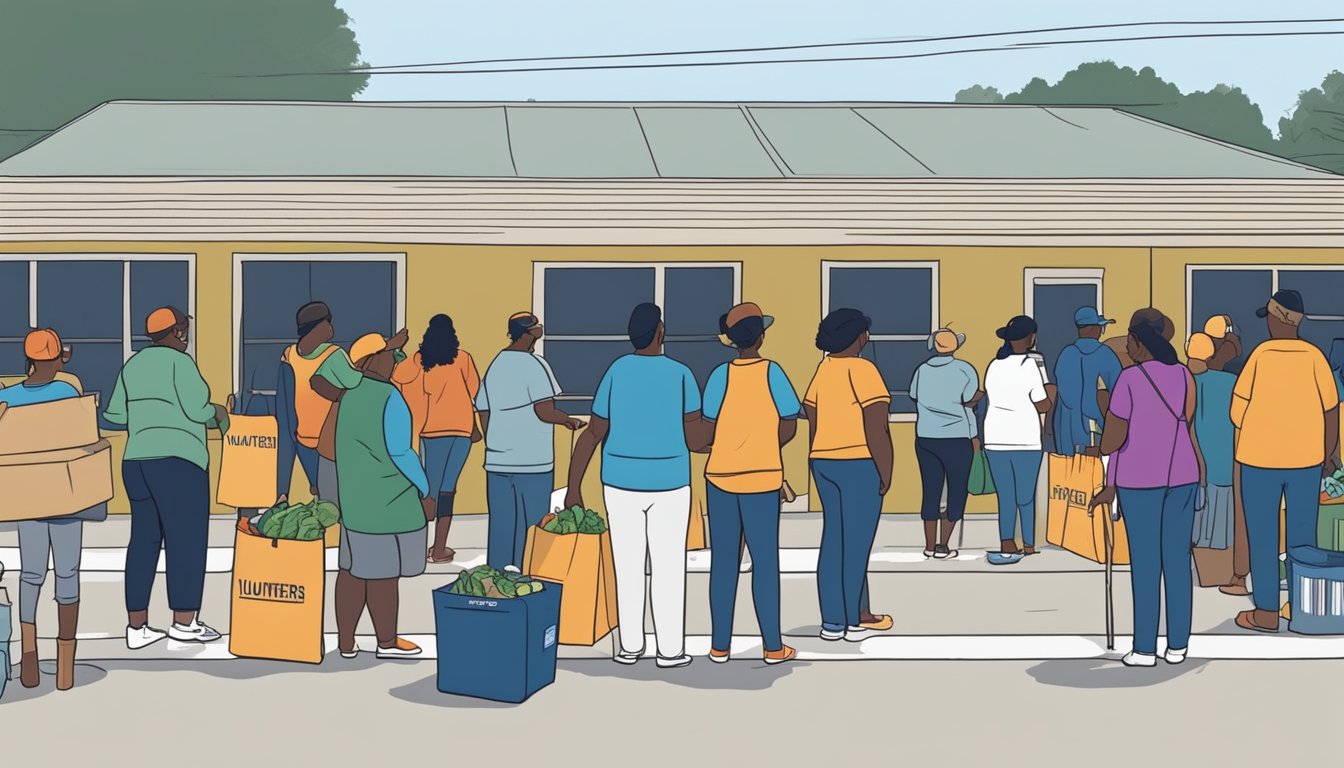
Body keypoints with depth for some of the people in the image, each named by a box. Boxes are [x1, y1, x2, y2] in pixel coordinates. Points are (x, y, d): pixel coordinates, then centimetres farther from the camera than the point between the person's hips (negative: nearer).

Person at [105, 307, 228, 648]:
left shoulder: (133, 364, 15)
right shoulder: (179, 361, -7)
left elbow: (114, 414, 17)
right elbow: (196, 409, -14)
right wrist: (217, 412, 6)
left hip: (136, 460, 8)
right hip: (177, 460, -8)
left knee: (144, 539, 9)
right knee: (187, 539, -2)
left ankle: (137, 627, 8)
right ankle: (184, 622, -1)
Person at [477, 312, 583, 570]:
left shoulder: (494, 365, 11)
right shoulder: (534, 364, -10)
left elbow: (484, 413, 14)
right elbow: (544, 411, -17)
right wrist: (568, 420, 1)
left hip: (497, 462, 6)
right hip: (532, 462, -6)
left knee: (500, 528, 10)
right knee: (530, 530, 2)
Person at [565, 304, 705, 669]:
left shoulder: (616, 372, -3)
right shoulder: (680, 375, -9)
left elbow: (592, 436, -2)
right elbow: (695, 439, -10)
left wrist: (573, 489, 3)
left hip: (620, 484, 2)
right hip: (668, 485, -2)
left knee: (628, 567, 8)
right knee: (668, 567, 5)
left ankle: (630, 646, 13)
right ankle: (670, 649, 7)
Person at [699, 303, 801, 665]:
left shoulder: (720, 375, -3)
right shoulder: (771, 373, -6)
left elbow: (709, 432, -2)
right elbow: (789, 428, -2)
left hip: (719, 476, 2)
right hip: (763, 477, -2)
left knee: (723, 560, 8)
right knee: (765, 561, 4)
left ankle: (720, 645, 10)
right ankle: (773, 646, 6)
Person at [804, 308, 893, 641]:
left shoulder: (823, 370, 9)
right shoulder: (862, 370, -13)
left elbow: (813, 425, 11)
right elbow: (876, 430, -17)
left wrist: (819, 470, 17)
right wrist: (886, 473, -10)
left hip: (826, 463, 7)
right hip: (860, 465, -7)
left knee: (834, 541, 9)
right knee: (857, 544, -1)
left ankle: (831, 622, 10)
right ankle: (853, 622, 3)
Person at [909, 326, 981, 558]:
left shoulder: (922, 370, 5)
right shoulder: (964, 370, -7)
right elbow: (969, 404, -9)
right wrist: (974, 436, 3)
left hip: (925, 438, 4)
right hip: (956, 439, -4)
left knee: (931, 491, 9)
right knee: (957, 491, 5)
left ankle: (930, 546, 12)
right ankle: (943, 546, -1)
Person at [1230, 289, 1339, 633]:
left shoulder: (1261, 354, -8)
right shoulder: (1314, 356, -5)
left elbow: (1238, 409, -3)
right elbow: (1331, 410, -1)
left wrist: (1246, 437, 16)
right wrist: (1330, 455, 11)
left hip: (1260, 457, -2)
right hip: (1306, 459, 2)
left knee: (1263, 537, 5)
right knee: (1302, 536, 12)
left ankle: (1266, 612, 6)